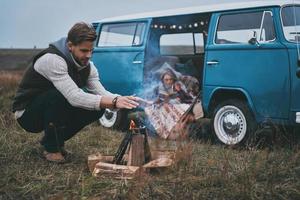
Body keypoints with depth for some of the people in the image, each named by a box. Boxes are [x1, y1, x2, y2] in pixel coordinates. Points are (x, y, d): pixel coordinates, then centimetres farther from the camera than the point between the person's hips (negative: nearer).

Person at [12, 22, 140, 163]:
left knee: (97, 107, -10)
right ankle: (51, 148, -13)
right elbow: (74, 97, -38)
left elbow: (101, 93, -11)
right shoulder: (52, 60, -29)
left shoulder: (87, 65, -4)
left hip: (53, 111, 7)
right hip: (26, 114, -7)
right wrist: (114, 102, -44)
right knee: (59, 95, -35)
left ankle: (51, 140, 7)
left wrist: (121, 100, -32)